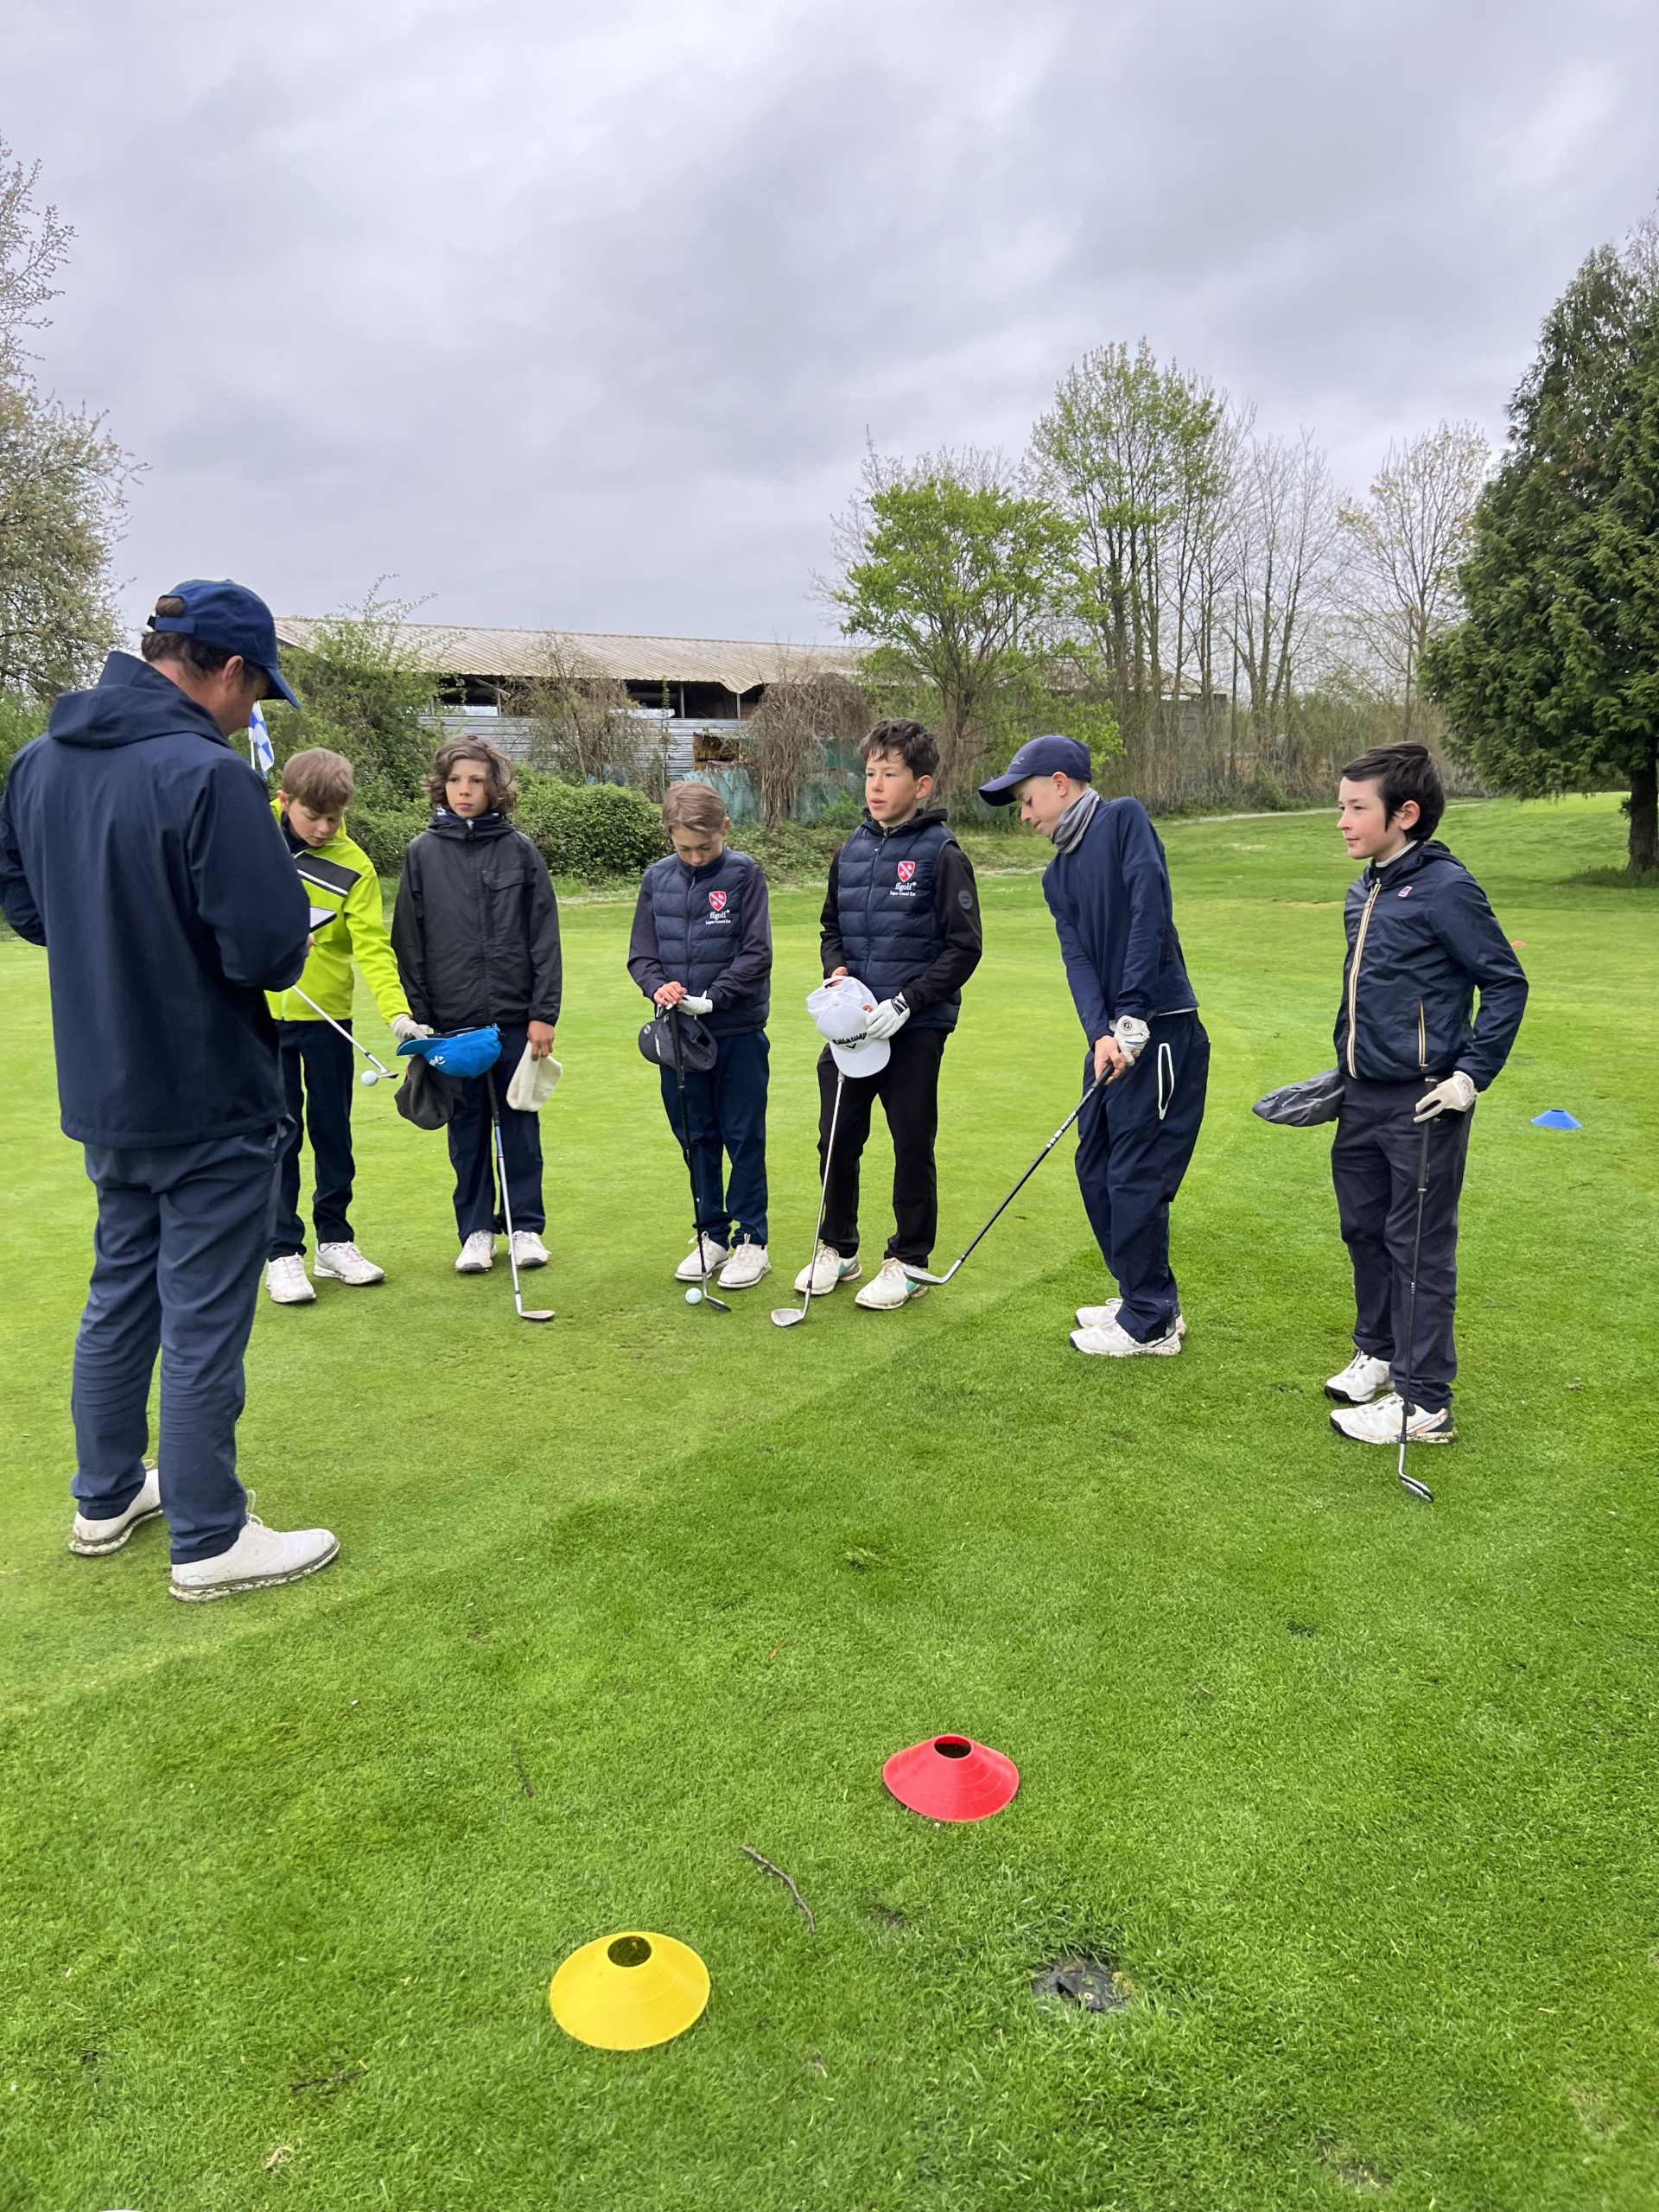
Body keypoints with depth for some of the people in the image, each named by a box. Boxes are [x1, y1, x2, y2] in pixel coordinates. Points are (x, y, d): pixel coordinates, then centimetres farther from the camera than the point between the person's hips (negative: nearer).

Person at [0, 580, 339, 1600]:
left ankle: (107, 1498, 37)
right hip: (209, 1100, -8)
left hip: (104, 1093, 8)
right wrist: (206, 933, -2)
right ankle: (210, 1543, 17)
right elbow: (271, 951, -23)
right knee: (204, 1324, 3)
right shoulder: (207, 774, -22)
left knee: (120, 1294, 22)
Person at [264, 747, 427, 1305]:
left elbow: (373, 946, -14)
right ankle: (282, 1252, 12)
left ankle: (334, 1241, 24)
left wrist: (398, 1013, -27)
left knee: (333, 1130, 10)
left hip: (326, 1014, 0)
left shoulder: (353, 865, -8)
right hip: (260, 1013, 0)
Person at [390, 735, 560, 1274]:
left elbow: (544, 937, 0)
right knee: (466, 1127, 9)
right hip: (452, 1018, 1)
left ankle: (525, 1226, 18)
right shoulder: (422, 853, 3)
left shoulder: (519, 850, 1)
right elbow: (408, 943, 4)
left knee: (519, 1122, 7)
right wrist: (417, 1019, 0)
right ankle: (476, 1230, 20)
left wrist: (544, 1013, -5)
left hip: (514, 1016, -1)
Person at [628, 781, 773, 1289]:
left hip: (738, 1032, -4)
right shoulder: (657, 878, 4)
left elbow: (757, 954, -10)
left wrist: (713, 996, -20)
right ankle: (712, 1234, 25)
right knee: (696, 1138, 12)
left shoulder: (744, 875, -6)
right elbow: (641, 954, 7)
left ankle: (751, 1240, 14)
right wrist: (658, 985, -14)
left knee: (744, 1137, 3)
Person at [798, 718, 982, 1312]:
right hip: (851, 1025, 5)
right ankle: (837, 1248, 29)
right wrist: (837, 971, -1)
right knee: (837, 1140, 11)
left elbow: (964, 948, -9)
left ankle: (909, 1261, 21)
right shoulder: (852, 850, 8)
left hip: (915, 1029, -5)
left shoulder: (941, 854, -8)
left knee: (912, 1146, 6)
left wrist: (907, 1001, -16)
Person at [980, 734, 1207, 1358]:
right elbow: (1077, 956, 3)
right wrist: (1100, 1033, -15)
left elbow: (1150, 911, -19)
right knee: (1095, 1169, 13)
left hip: (1161, 1031, -8)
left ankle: (1150, 1324, 12)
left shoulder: (1124, 819, -7)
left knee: (1136, 1177, -4)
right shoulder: (1058, 874, 15)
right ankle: (1144, 1299, 29)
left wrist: (1130, 1017, -23)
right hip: (1114, 1036, 8)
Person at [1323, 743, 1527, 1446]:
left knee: (1420, 1247, 0)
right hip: (1363, 1098, 8)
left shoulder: (1446, 888, -15)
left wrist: (1472, 1073, -16)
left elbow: (1506, 982, -11)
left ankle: (1426, 1403, 10)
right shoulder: (1364, 891, 9)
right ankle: (1378, 1353, 38)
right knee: (1364, 1230, 18)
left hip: (1423, 1103, -8)